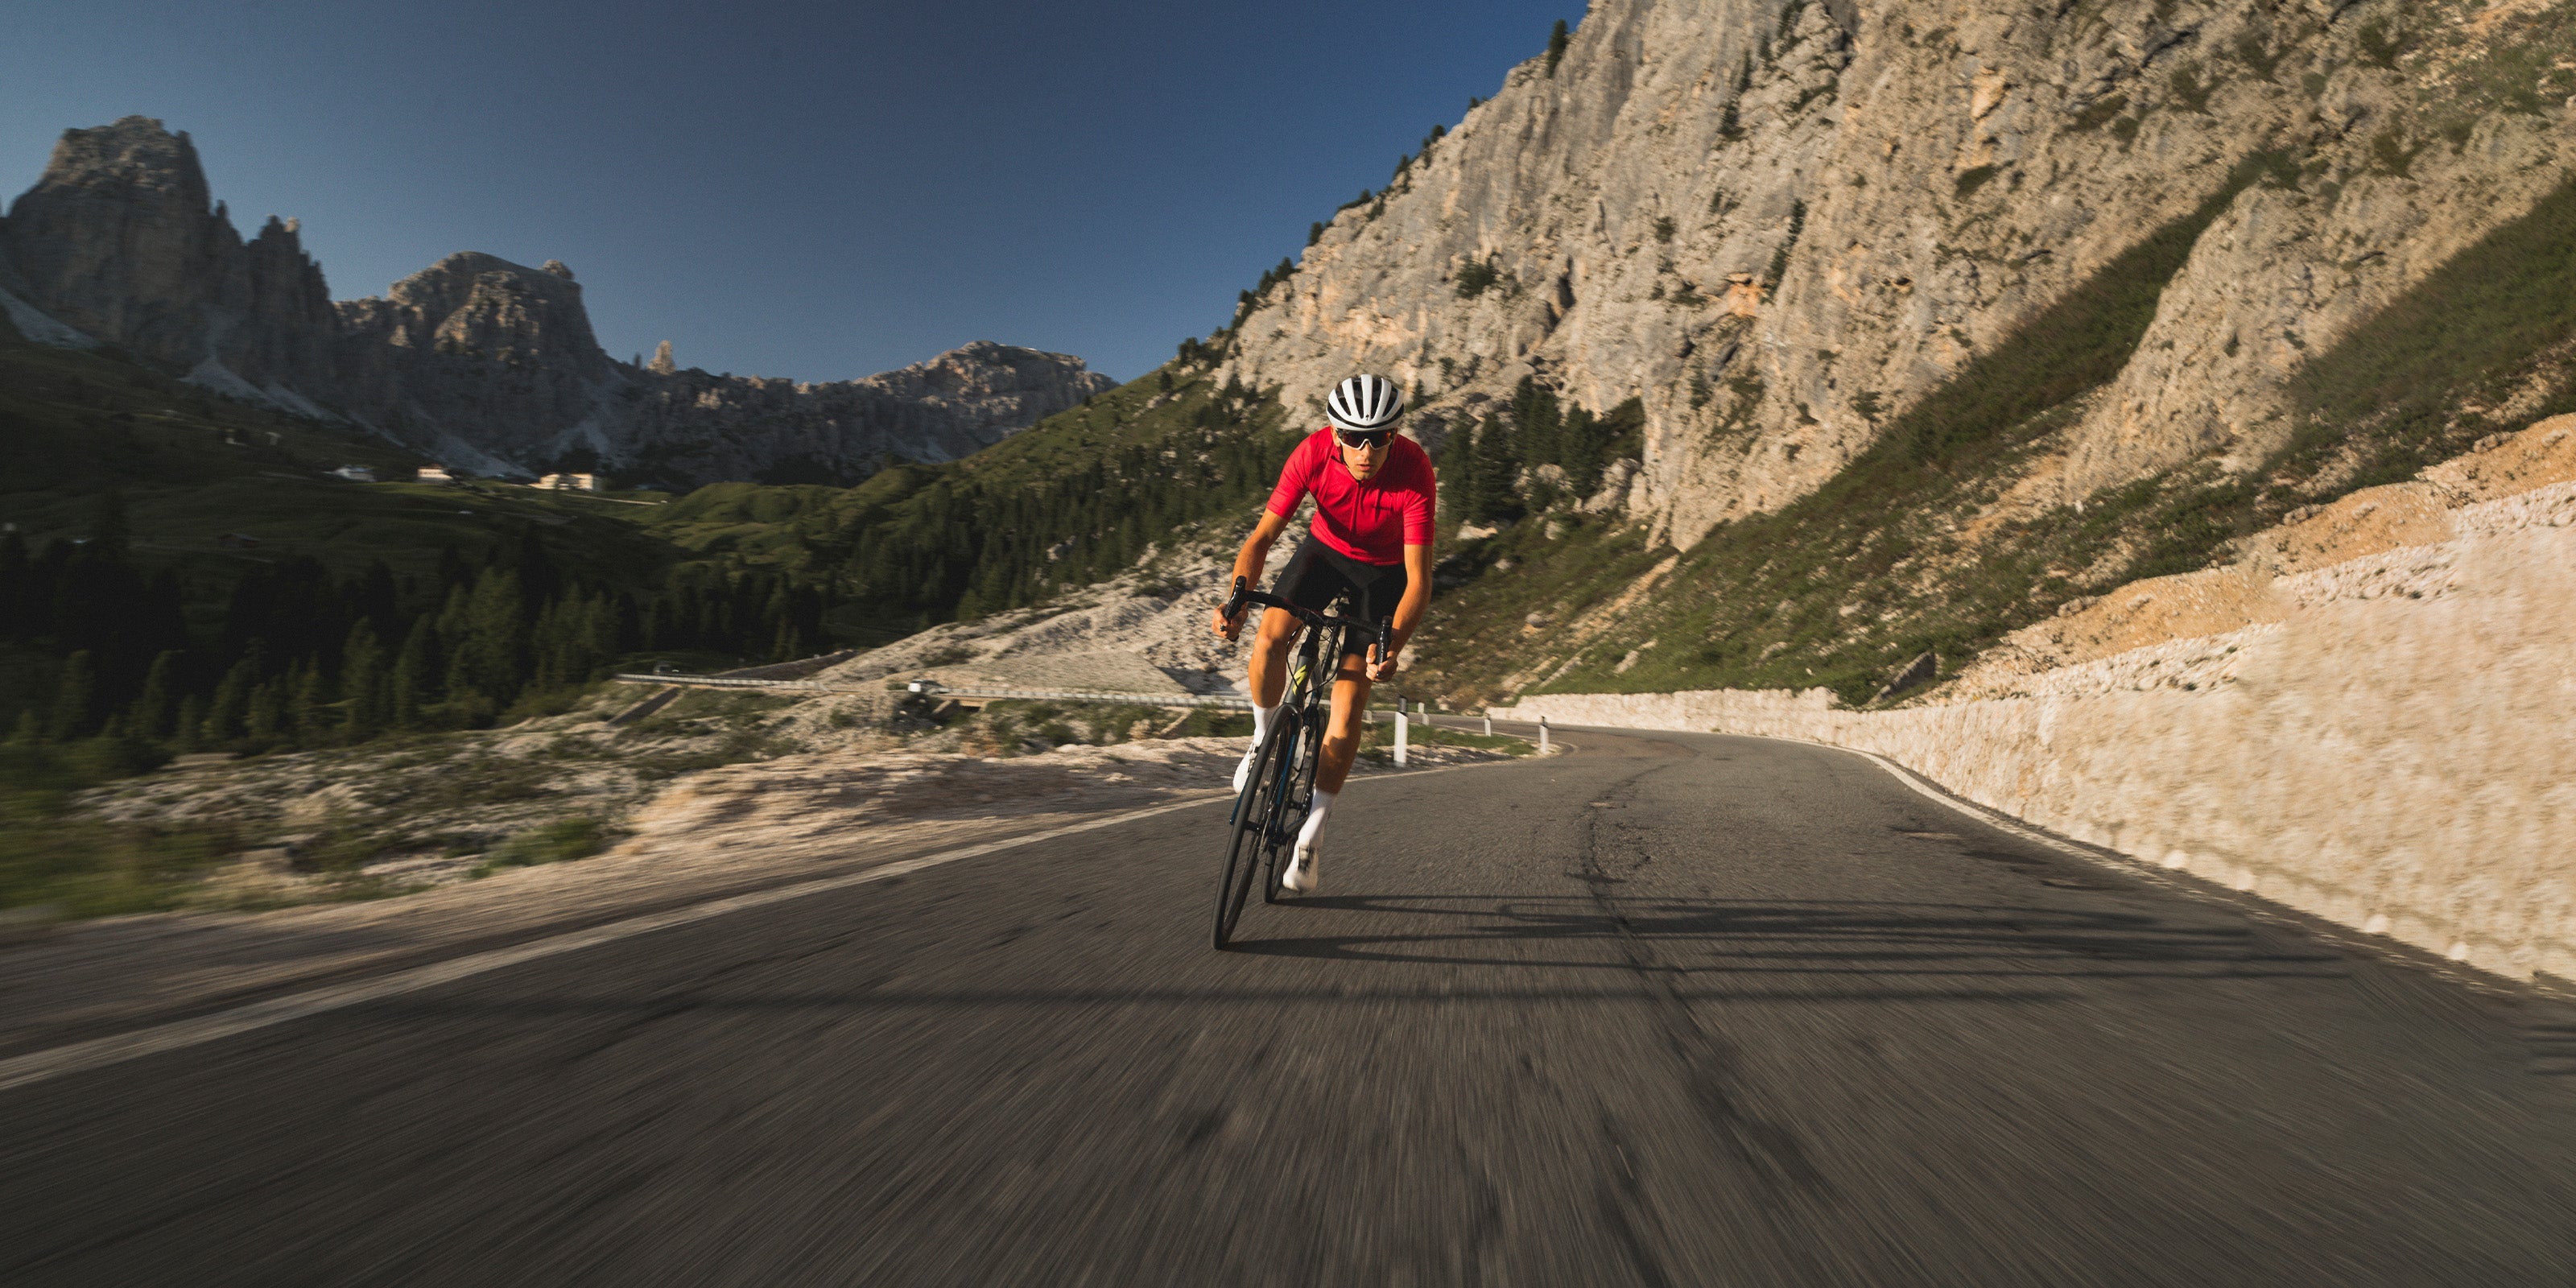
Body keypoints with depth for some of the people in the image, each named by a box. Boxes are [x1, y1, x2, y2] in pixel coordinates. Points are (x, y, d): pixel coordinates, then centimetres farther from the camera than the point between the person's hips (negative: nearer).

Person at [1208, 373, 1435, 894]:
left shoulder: (1414, 470, -32)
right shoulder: (1313, 453, -27)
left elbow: (1418, 579, -35)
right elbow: (1263, 536, -26)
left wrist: (1392, 648, -51)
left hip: (1384, 570, -2)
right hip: (1325, 547, 2)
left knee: (1348, 710, -9)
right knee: (1270, 638, -27)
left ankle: (1309, 839, 3)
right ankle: (1265, 736, 5)